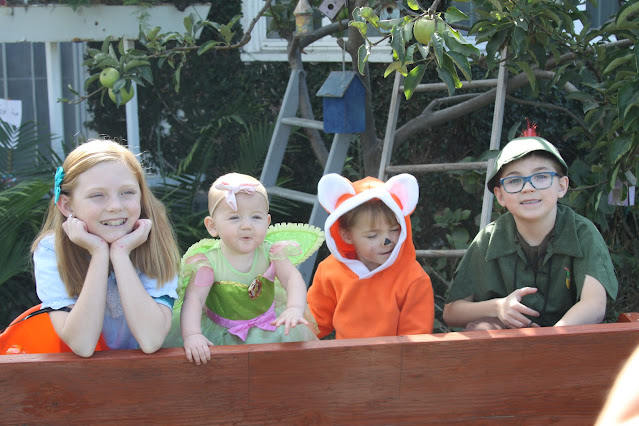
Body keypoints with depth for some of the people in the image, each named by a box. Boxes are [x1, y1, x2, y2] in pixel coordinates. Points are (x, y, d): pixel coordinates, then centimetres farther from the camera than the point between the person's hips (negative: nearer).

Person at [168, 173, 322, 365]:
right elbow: (194, 299, -26)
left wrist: (295, 309, -46)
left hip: (267, 330, 2)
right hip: (219, 332, -2)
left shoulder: (270, 253, -13)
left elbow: (293, 278, -24)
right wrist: (191, 335, -44)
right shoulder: (208, 262, -19)